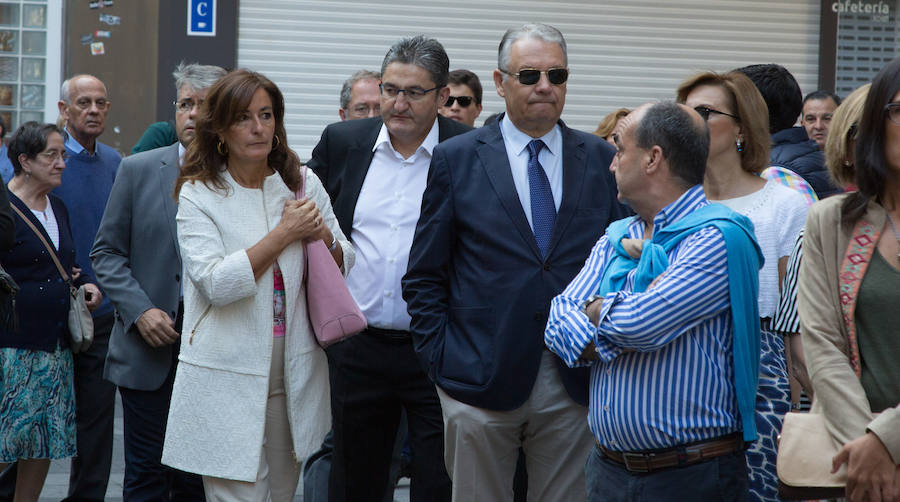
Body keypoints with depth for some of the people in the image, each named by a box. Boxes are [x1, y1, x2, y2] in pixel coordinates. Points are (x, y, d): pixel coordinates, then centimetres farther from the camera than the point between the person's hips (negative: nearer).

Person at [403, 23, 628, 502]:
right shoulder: (456, 159, 3)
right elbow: (424, 277, 4)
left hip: (575, 384, 2)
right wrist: (441, 361, -4)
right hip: (481, 379, -1)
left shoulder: (601, 159, 7)